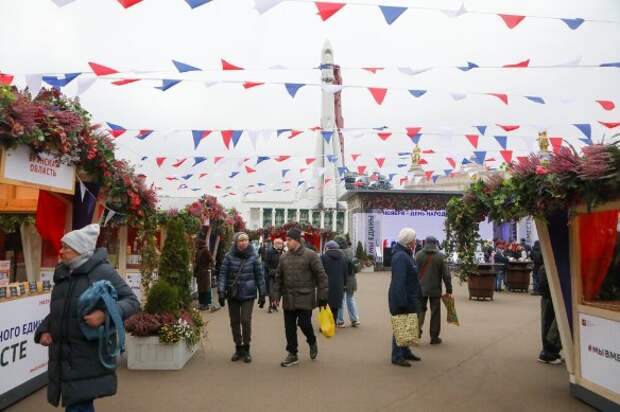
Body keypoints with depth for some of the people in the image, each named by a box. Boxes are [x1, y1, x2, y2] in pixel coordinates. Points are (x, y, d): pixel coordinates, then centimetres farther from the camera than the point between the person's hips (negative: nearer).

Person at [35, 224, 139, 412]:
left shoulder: (102, 271, -7)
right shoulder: (62, 274, 14)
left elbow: (132, 301, -10)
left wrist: (105, 314, -25)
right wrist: (43, 330, 8)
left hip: (89, 356, -7)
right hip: (64, 354, 7)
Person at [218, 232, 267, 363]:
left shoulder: (253, 257, -2)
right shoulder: (229, 257, -3)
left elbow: (259, 276, 2)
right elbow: (223, 274, -4)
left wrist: (262, 294, 1)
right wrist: (221, 291, -13)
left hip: (248, 294, -1)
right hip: (232, 294, 1)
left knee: (246, 321, -7)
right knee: (234, 322, 9)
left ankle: (246, 349, 11)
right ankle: (238, 348, 25)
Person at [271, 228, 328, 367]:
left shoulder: (310, 255, -8)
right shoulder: (284, 257, 8)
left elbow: (321, 276, -8)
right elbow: (278, 278, 14)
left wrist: (322, 296, -11)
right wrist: (276, 294, 5)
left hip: (305, 298, -5)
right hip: (288, 299, 5)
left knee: (304, 323, -6)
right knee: (289, 327, 7)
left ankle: (312, 342, 26)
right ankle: (292, 355, 21)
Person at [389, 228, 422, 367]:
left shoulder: (406, 255, 14)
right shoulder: (401, 257, -20)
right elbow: (399, 282, -26)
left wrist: (414, 299, 21)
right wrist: (402, 303, -28)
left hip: (409, 299, 10)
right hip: (402, 299, -10)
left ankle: (405, 352, 29)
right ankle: (397, 357, 5)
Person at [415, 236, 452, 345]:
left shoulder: (418, 255, -3)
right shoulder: (441, 256, -5)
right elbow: (446, 275, -6)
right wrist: (449, 289, 3)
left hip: (421, 289, 1)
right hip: (435, 290, -1)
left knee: (420, 309, 15)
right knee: (435, 313, 8)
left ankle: (417, 329, -4)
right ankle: (434, 337, 13)